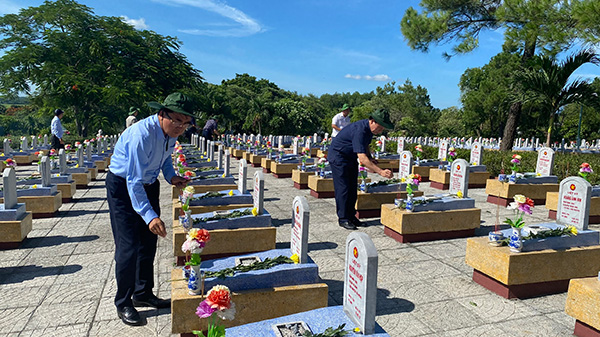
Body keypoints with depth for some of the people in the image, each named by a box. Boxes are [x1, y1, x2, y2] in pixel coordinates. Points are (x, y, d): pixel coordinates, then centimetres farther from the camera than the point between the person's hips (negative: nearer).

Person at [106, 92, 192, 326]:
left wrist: (171, 176, -6)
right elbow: (134, 182, -35)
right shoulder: (141, 135, -33)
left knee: (148, 243, 13)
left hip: (149, 185, 8)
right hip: (123, 186, -8)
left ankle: (143, 294, 29)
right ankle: (123, 304, 14)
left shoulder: (170, 132, -9)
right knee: (128, 246, -6)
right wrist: (150, 216, -42)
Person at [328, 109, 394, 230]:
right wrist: (381, 172, -42)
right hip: (338, 157, -9)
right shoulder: (359, 130, -32)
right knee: (343, 188, -8)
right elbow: (362, 158, -39)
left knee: (352, 188, 8)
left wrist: (370, 158, -1)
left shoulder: (369, 129, -3)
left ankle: (351, 216, 16)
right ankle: (343, 218, 1)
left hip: (351, 158, 9)